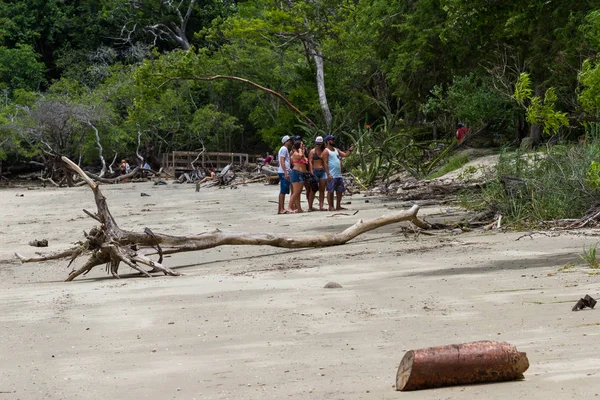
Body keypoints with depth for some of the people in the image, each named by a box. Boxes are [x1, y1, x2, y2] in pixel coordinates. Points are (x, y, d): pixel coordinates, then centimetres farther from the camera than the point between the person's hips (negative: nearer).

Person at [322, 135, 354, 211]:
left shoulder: (336, 150, 18)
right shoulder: (326, 151, -6)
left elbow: (345, 154, 18)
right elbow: (325, 163, -12)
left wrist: (350, 150, -1)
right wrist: (328, 174, -19)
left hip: (339, 175, 8)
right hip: (332, 176, -8)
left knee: (340, 191, 9)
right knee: (330, 191, -4)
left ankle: (338, 206, 16)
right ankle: (330, 207, -1)